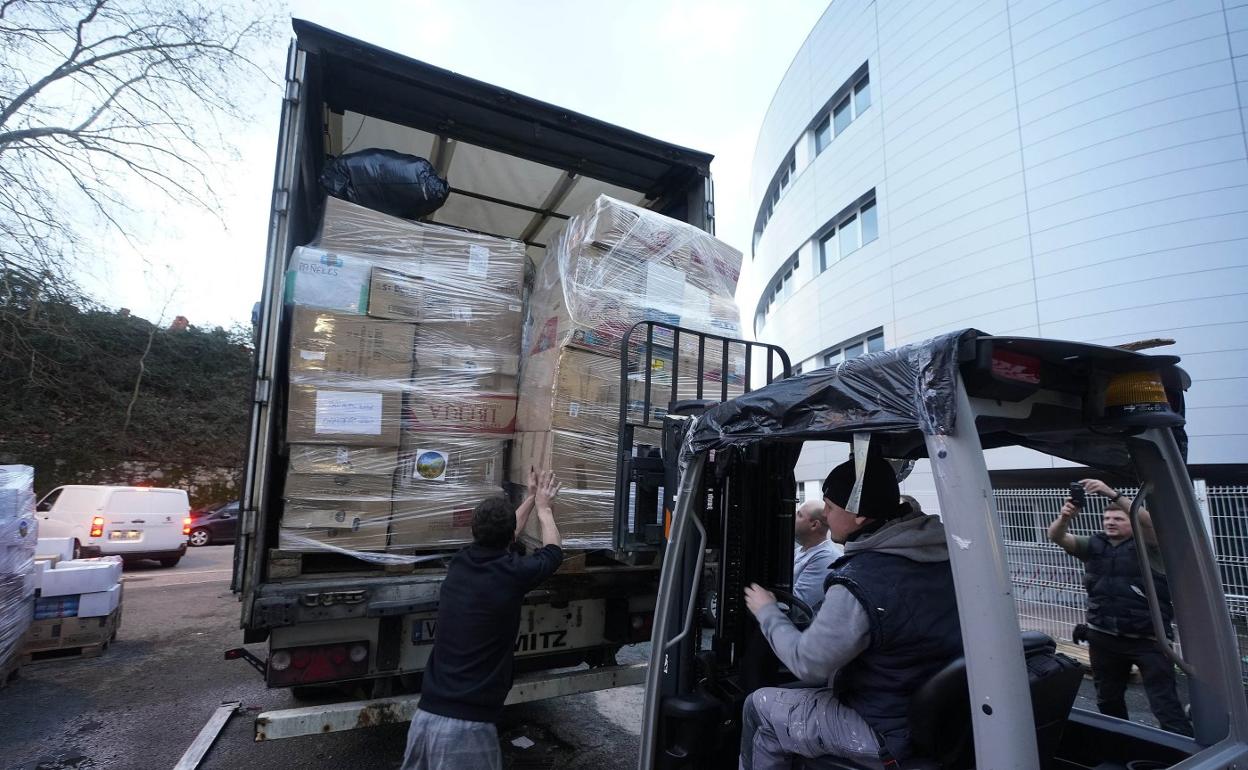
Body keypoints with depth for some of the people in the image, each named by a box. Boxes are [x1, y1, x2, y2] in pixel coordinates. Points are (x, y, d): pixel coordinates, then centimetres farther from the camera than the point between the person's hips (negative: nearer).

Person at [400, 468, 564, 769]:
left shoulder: (460, 563, 3)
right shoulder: (512, 573, -12)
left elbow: (495, 539, 26)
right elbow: (553, 550, 11)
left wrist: (530, 499, 37)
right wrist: (543, 506, 27)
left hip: (426, 715, 6)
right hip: (467, 725, -6)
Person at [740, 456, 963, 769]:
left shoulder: (858, 584, -31)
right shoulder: (943, 554, -6)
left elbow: (808, 664, -18)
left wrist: (767, 613, -1)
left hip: (889, 735, -7)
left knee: (759, 705, 12)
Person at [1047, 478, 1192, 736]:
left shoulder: (1146, 545, -2)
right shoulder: (1093, 546, 7)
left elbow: (1150, 520, -22)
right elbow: (1056, 537, -7)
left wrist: (1113, 494, -33)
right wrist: (1065, 517, -28)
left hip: (1147, 638, -4)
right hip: (1103, 637, 4)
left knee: (1165, 703, -5)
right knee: (1108, 699, 18)